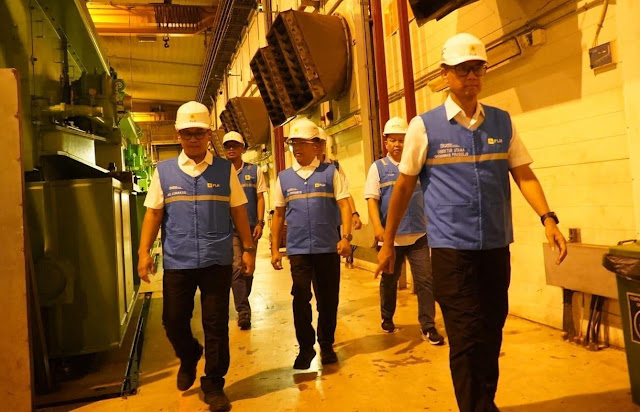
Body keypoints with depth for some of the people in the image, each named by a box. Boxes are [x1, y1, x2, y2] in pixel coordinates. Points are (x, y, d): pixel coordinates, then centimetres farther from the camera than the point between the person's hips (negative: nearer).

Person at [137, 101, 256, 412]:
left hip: (217, 261, -1)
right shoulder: (163, 171, 6)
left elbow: (238, 212, 5)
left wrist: (248, 248, 4)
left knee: (216, 325, 4)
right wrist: (144, 252, -1)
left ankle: (213, 386, 24)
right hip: (176, 262, 1)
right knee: (173, 320, 10)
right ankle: (189, 356, 43)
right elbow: (153, 213, 6)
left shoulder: (225, 170, 4)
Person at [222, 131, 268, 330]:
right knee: (237, 267, -12)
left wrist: (260, 223, -5)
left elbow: (260, 198, 4)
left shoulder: (254, 171, 6)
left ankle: (243, 304, 29)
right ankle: (243, 311, -7)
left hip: (250, 226, 2)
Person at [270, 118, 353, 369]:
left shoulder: (330, 172, 2)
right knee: (301, 298, -3)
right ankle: (305, 347, 16)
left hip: (328, 248, -1)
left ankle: (326, 345, 28)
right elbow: (279, 215, 10)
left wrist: (346, 237, -13)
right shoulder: (284, 178, 9)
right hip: (297, 249, 1)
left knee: (328, 299, 9)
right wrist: (275, 249, 8)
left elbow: (344, 205, -2)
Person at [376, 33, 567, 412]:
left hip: (496, 245, 4)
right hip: (451, 247, -4)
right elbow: (404, 186, 0)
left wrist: (548, 219, -10)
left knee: (492, 332, 16)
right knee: (467, 337, -1)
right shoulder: (424, 126, -4)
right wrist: (388, 242, 3)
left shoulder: (503, 122, 7)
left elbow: (524, 175, 6)